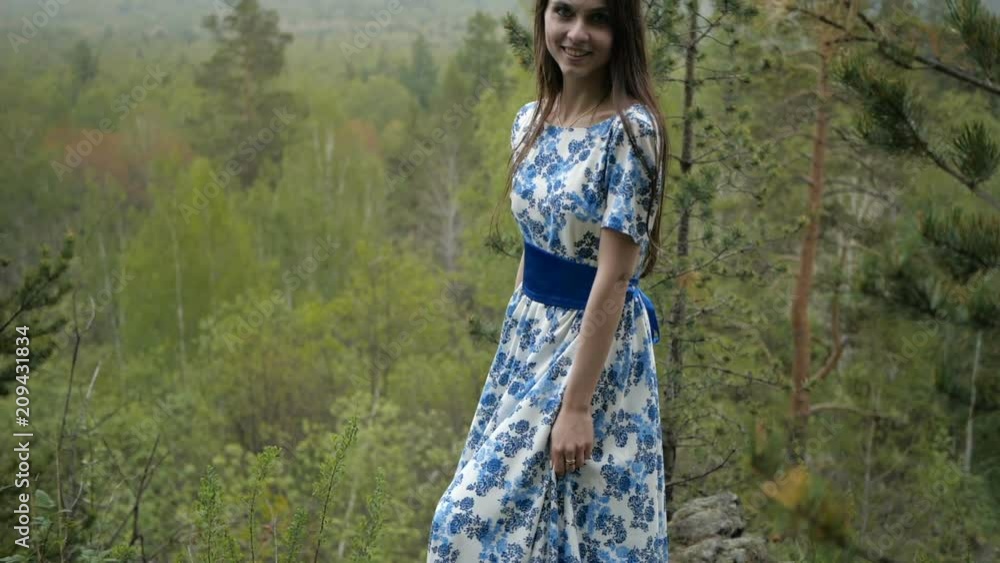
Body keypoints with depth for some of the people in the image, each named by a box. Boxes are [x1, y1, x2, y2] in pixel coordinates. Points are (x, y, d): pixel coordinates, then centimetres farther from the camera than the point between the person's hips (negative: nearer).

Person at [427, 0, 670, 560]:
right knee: (474, 518, 15)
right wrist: (518, 336, 15)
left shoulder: (629, 130, -18)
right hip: (529, 338, 8)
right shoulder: (532, 119, 5)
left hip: (594, 346, -8)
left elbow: (613, 277, -20)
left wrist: (576, 405, -21)